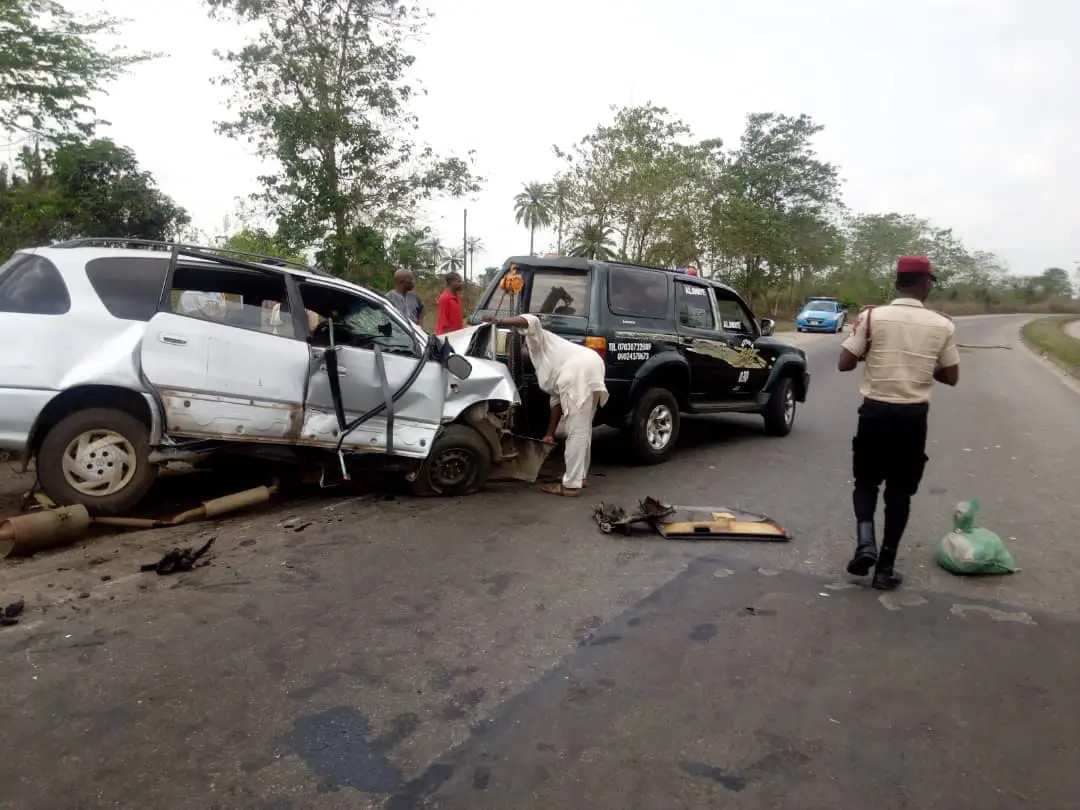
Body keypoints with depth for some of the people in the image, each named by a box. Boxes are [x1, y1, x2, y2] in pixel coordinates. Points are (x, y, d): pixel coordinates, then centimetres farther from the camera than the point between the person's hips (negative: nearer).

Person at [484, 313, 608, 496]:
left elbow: (531, 321, -4)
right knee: (582, 429, 21)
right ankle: (579, 476, 32)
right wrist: (550, 433, 27)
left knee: (576, 432, -7)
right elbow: (557, 399, 30)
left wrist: (499, 322, -6)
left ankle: (571, 485, -4)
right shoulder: (544, 367, 37)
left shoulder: (535, 341, 20)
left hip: (579, 371, -10)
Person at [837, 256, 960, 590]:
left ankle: (865, 541, -5)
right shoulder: (942, 326, -2)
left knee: (866, 480, 18)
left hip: (875, 411, -1)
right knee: (899, 490, 11)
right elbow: (951, 377, 6)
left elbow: (844, 364, -5)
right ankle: (885, 567, 14)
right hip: (913, 415, 1)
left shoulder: (871, 317, -7)